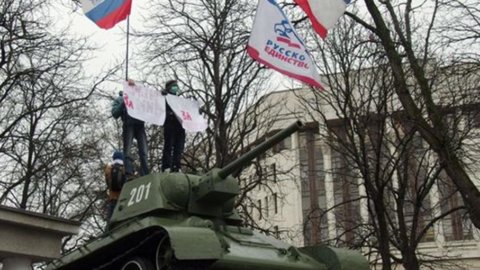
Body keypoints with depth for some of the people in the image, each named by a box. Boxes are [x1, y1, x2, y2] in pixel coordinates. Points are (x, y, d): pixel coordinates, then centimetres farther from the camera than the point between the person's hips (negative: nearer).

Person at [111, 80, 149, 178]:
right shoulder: (120, 99, 22)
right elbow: (115, 114, 7)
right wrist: (123, 103, -4)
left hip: (140, 125, 2)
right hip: (128, 125, -2)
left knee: (144, 152, -10)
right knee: (128, 151, -13)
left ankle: (145, 176, -14)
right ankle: (129, 174, -21)